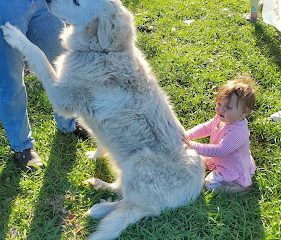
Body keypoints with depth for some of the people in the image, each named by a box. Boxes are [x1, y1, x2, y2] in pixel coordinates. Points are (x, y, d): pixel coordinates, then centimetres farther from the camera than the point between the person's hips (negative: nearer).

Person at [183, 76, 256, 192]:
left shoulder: (237, 131, -39)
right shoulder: (221, 118, -12)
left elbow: (220, 150, -41)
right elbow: (205, 128, 1)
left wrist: (194, 146, -43)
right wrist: (187, 135, -14)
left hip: (235, 168, -8)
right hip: (218, 159, 9)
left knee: (210, 184, -13)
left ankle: (242, 184, -1)